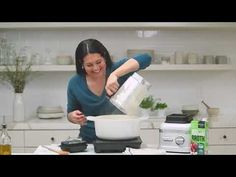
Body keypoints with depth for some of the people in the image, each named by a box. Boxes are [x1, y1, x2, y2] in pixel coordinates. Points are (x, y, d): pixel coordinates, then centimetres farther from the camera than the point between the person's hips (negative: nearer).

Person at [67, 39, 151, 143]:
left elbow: (145, 59, -22)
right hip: (89, 142, 2)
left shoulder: (116, 70, -7)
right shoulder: (75, 83, -3)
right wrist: (74, 117, -13)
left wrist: (115, 74, -32)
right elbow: (70, 113, 11)